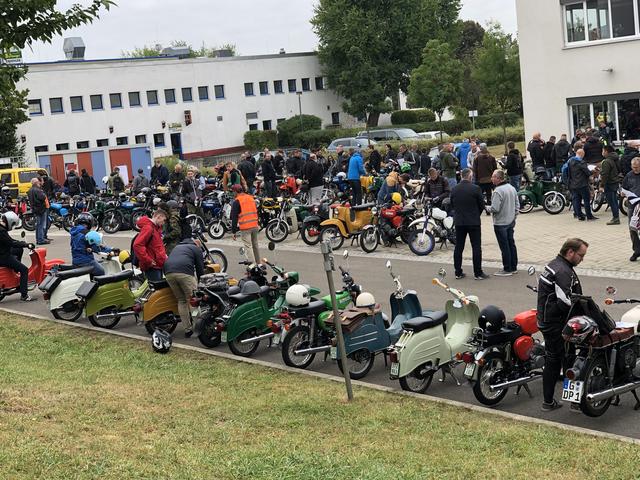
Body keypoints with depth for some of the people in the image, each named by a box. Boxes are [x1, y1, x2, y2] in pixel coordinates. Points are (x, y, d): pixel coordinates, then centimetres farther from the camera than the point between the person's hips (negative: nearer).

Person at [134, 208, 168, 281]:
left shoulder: (156, 228, 16)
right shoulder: (148, 228, -15)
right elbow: (137, 245, -25)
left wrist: (164, 255, 13)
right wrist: (148, 260, -21)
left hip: (158, 265, 10)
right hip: (152, 267, -10)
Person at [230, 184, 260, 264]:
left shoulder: (237, 201, -6)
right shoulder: (251, 198, 14)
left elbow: (234, 217, -6)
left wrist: (234, 231, -3)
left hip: (245, 227, -6)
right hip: (255, 226, 6)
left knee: (248, 246, -6)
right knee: (255, 245, 17)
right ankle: (258, 263, 26)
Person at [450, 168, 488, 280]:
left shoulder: (454, 189, -1)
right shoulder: (475, 188, -12)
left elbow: (452, 205, 7)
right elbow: (482, 205, -4)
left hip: (459, 222, 4)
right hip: (473, 222, -4)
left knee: (458, 247, 10)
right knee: (476, 247, 2)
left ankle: (458, 272, 12)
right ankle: (478, 273, 3)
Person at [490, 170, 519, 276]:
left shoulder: (498, 191, -22)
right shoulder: (512, 188, 6)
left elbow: (495, 209, -25)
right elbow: (517, 205, 12)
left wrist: (488, 208, -5)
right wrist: (514, 217, 19)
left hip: (500, 224, -9)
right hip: (511, 222, 9)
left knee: (504, 247, -2)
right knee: (511, 244, 15)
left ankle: (507, 269, 4)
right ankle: (514, 267, 23)